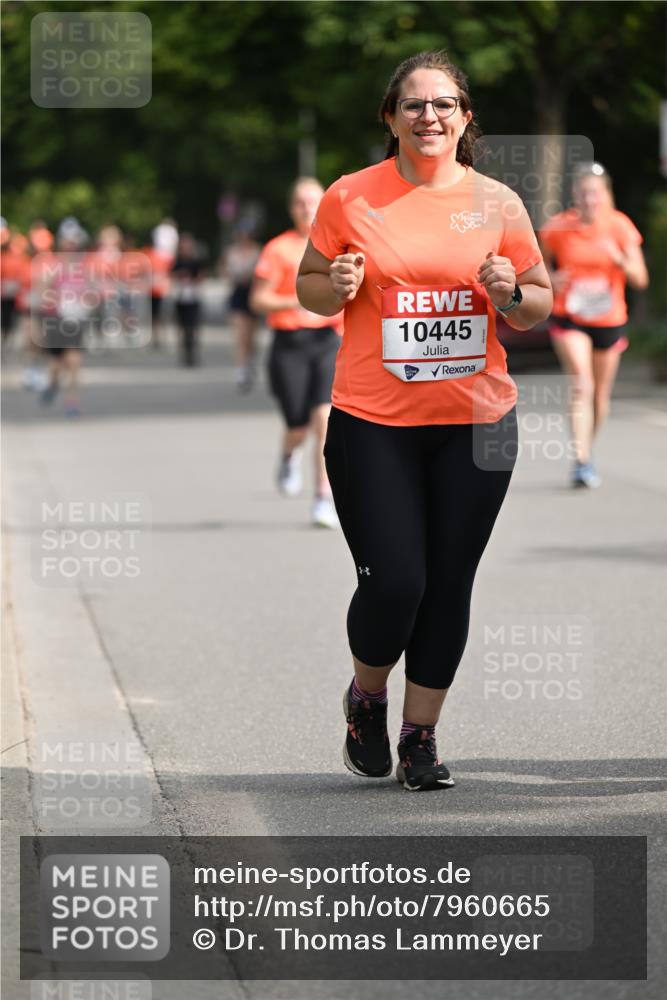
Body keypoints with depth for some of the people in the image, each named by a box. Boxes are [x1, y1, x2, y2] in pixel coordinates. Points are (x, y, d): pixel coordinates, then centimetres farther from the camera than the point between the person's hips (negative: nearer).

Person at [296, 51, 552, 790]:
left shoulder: (497, 204, 3)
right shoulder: (350, 197, -1)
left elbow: (540, 306, 11)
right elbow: (307, 287, 10)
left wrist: (511, 294, -11)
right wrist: (337, 287, -12)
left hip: (475, 422, 2)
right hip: (373, 423, -2)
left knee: (449, 585, 4)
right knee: (393, 583, -7)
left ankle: (421, 734, 19)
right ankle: (367, 699, 23)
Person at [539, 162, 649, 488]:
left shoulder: (620, 227, -8)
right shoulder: (557, 227, -9)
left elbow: (640, 279, -9)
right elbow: (544, 263, 10)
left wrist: (620, 259, -29)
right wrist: (552, 280, -13)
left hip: (610, 321, 2)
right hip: (569, 319, -2)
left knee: (601, 393, 12)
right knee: (581, 384, -20)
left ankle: (588, 451, 35)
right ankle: (581, 461, -24)